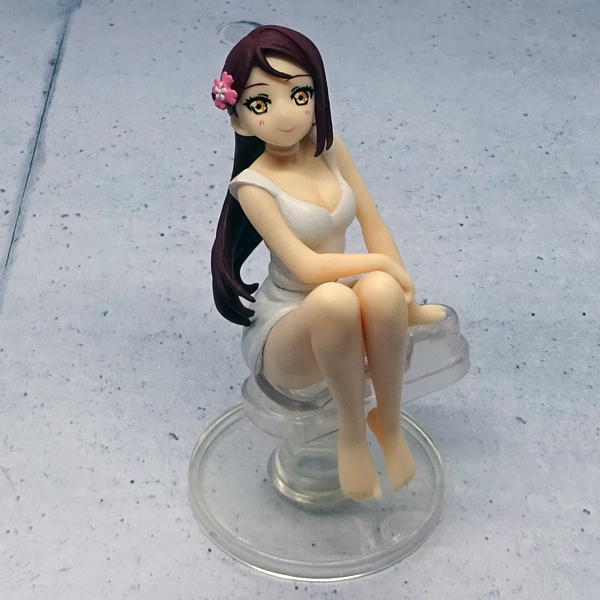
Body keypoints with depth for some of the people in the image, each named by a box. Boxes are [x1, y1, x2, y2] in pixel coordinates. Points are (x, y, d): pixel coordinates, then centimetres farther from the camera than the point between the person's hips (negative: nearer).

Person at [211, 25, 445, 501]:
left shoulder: (329, 148, -2)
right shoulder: (255, 185, -18)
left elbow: (374, 224, 2)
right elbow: (307, 268, -24)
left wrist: (405, 301, -2)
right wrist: (384, 263, -15)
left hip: (341, 313, 5)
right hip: (286, 330, -4)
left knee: (380, 291, -32)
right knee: (334, 300, -40)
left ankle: (388, 421, -9)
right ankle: (352, 432, -15)